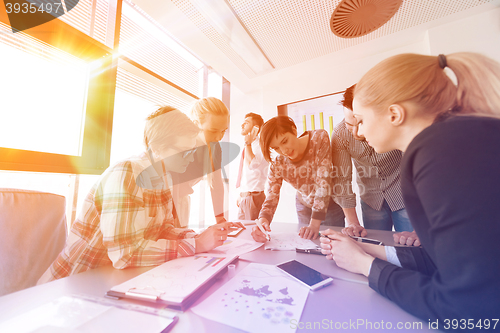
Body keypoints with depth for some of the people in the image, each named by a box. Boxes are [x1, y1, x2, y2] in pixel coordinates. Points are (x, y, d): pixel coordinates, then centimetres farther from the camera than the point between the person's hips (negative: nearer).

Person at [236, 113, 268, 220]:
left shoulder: (260, 146, -10)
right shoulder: (247, 148, 15)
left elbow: (252, 164, -30)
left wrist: (248, 143, -20)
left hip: (254, 196, -8)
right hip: (244, 196, 8)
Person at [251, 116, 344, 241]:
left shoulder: (320, 138, -27)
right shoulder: (277, 165, -19)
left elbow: (323, 182, -31)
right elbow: (271, 198, -20)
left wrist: (315, 223, -34)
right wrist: (263, 220, -43)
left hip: (331, 204, -1)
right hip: (304, 207, 2)